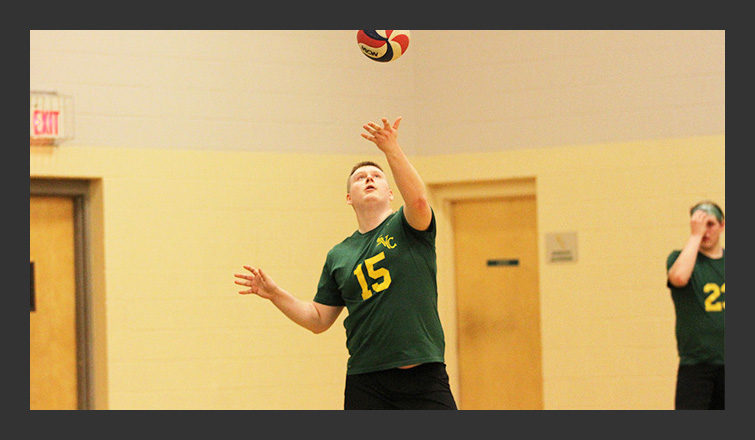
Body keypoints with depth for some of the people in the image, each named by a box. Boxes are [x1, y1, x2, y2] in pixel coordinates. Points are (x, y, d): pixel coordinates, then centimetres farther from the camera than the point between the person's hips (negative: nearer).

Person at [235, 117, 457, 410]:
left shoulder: (405, 226, 4)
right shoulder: (338, 256, 13)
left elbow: (418, 201, -21)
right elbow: (318, 320, 16)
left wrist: (392, 150, -31)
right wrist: (275, 294, 2)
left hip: (423, 375, -3)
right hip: (366, 382, 3)